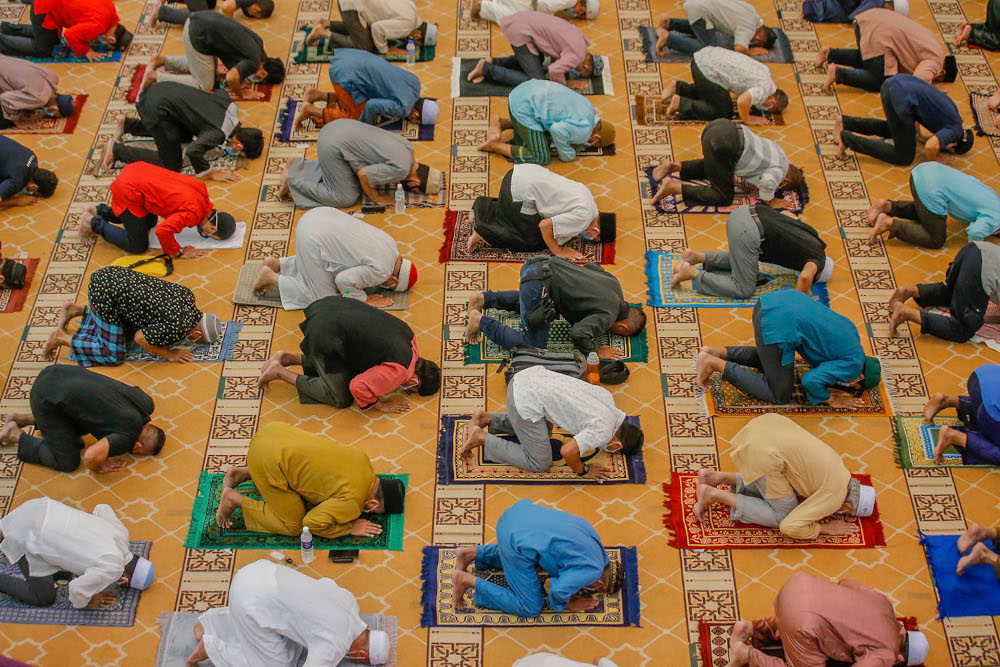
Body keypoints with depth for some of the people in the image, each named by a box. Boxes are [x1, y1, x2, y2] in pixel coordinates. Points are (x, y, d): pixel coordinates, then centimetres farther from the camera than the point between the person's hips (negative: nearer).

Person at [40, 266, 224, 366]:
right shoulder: (179, 328, -20)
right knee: (114, 356, 1)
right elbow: (140, 338, -18)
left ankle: (77, 310, 31)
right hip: (105, 295, -9)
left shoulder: (188, 296, 3)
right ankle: (62, 338, 8)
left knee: (129, 328, 30)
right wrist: (168, 355, -5)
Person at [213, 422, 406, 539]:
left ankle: (243, 473, 25)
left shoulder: (361, 458, 9)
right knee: (294, 525, 5)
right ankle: (234, 499, 8)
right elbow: (313, 523, -11)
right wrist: (350, 528, 0)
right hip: (268, 461, -8)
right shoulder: (353, 501, -14)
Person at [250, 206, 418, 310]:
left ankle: (275, 263, 25)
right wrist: (364, 300, -4)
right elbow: (344, 280, -19)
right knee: (323, 296, 3)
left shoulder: (391, 243, 10)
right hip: (312, 240, -9)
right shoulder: (381, 271, -15)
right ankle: (270, 277, 6)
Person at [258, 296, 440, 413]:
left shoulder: (408, 335, 9)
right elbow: (359, 386, -22)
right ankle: (280, 372, 7)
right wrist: (380, 405, -4)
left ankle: (289, 358, 24)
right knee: (340, 398, 5)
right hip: (326, 336, -9)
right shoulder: (399, 371, -16)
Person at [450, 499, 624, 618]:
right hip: (518, 541, -9)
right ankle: (467, 580, 1)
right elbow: (559, 590, -19)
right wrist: (564, 605, 4)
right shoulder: (593, 571, -7)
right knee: (530, 608, 5)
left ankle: (472, 553, 27)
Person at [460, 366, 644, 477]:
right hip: (526, 402, -9)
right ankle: (482, 438, 5)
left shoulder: (606, 395, 12)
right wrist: (583, 471, -3)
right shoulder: (603, 432, -12)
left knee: (544, 429, 33)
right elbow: (568, 451, -21)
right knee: (540, 463, 5)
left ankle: (487, 419, 26)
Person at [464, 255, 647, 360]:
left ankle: (484, 298, 30)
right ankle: (481, 322, 1)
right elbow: (579, 334, -23)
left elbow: (591, 266, 35)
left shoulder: (613, 282, 17)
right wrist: (595, 352, -5)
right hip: (539, 283, -9)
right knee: (533, 344, 0)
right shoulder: (608, 316, -8)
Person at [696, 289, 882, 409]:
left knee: (770, 360, 34)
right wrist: (830, 400, 5)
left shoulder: (850, 329, 23)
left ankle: (717, 352, 19)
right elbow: (811, 381, -13)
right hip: (777, 325, -9)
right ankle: (716, 364, 0)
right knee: (780, 395, 6)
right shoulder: (854, 365, -1)